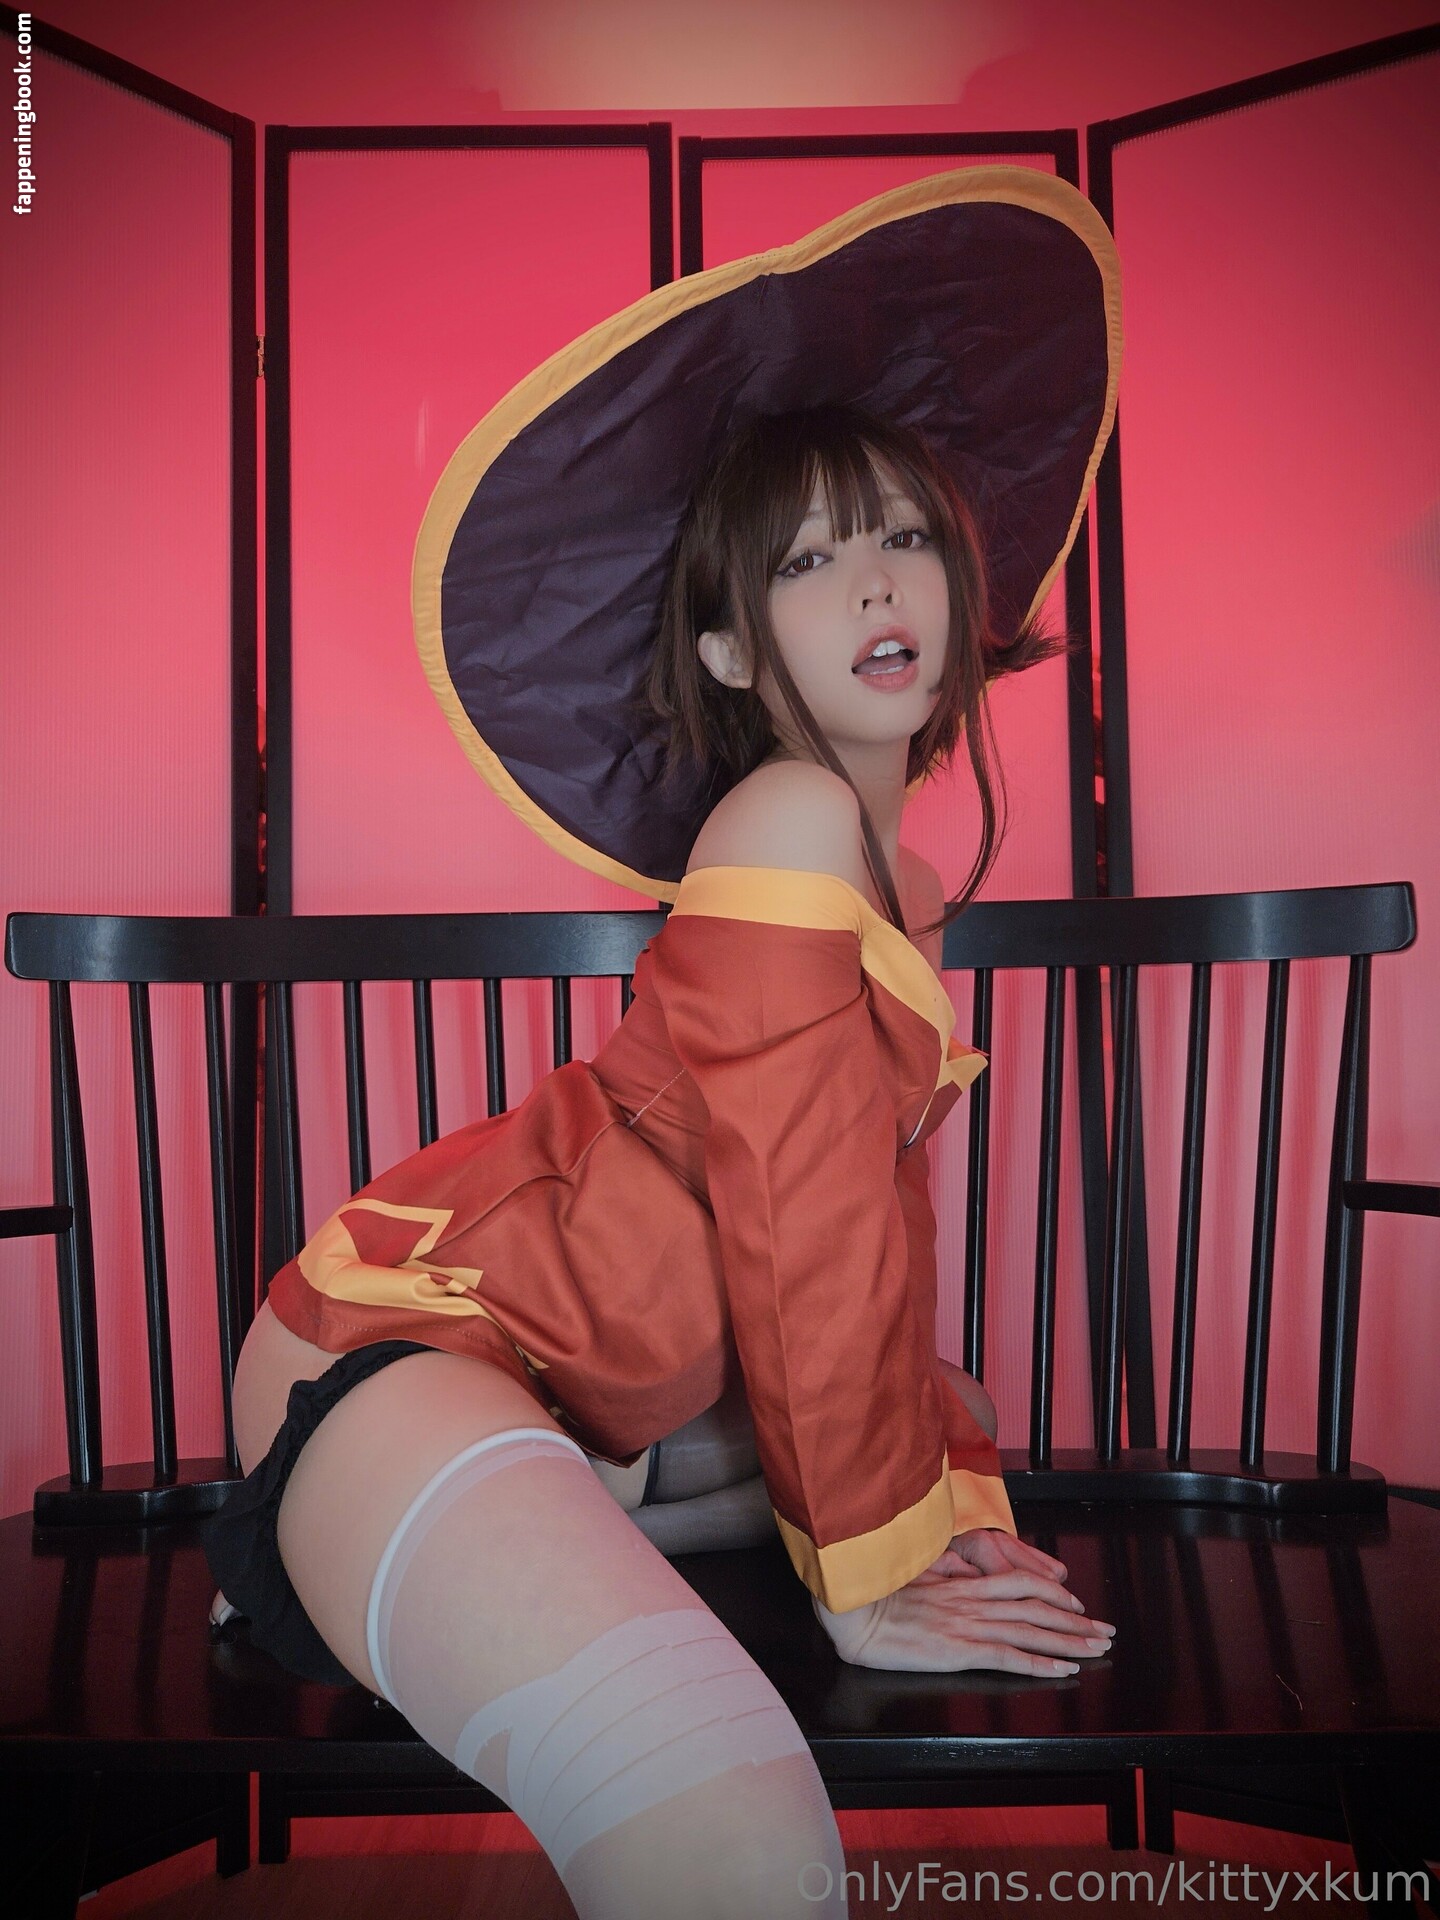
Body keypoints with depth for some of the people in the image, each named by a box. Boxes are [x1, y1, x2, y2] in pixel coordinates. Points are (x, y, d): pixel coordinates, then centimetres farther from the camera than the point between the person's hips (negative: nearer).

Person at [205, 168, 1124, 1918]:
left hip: (578, 1372, 10)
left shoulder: (900, 874, 14)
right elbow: (807, 1218, -17)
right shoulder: (791, 818, -15)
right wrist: (869, 1572, -9)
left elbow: (879, 1212, 16)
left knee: (960, 1423, 27)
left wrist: (938, 1479, 9)